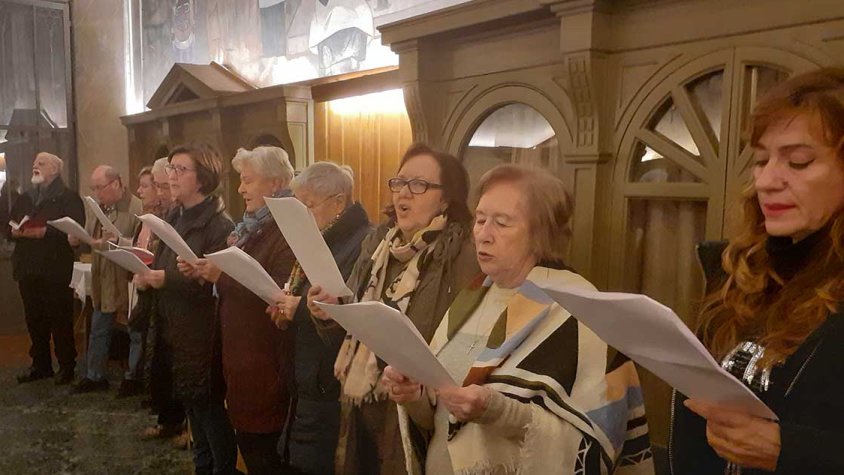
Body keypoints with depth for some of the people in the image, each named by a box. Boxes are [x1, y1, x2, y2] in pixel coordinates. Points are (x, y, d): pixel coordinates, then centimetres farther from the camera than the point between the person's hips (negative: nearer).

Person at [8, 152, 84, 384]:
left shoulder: (68, 197, -2)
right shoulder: (25, 198, 19)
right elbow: (8, 224, 15)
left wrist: (45, 232, -21)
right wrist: (15, 231, -6)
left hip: (56, 269, -6)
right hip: (28, 269, 6)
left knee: (60, 320, 0)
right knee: (34, 320, 12)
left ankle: (67, 366, 10)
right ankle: (40, 364, 23)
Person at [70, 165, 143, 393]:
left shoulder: (137, 208, -17)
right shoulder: (96, 207, 9)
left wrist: (115, 242, -31)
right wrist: (78, 239, -6)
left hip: (128, 281, -8)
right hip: (101, 280, 8)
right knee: (98, 331, 17)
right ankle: (94, 376, 31)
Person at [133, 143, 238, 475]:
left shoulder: (219, 224, -16)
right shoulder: (174, 218, 11)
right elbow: (162, 263, 17)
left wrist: (167, 280, -24)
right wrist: (146, 276, -3)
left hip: (203, 333, -8)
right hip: (175, 327, 8)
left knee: (209, 406, 2)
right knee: (192, 404, 18)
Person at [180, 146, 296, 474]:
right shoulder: (252, 227, 13)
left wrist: (223, 275, -25)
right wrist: (204, 273, 2)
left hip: (267, 364, -9)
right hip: (241, 354, 9)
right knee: (247, 443, 19)